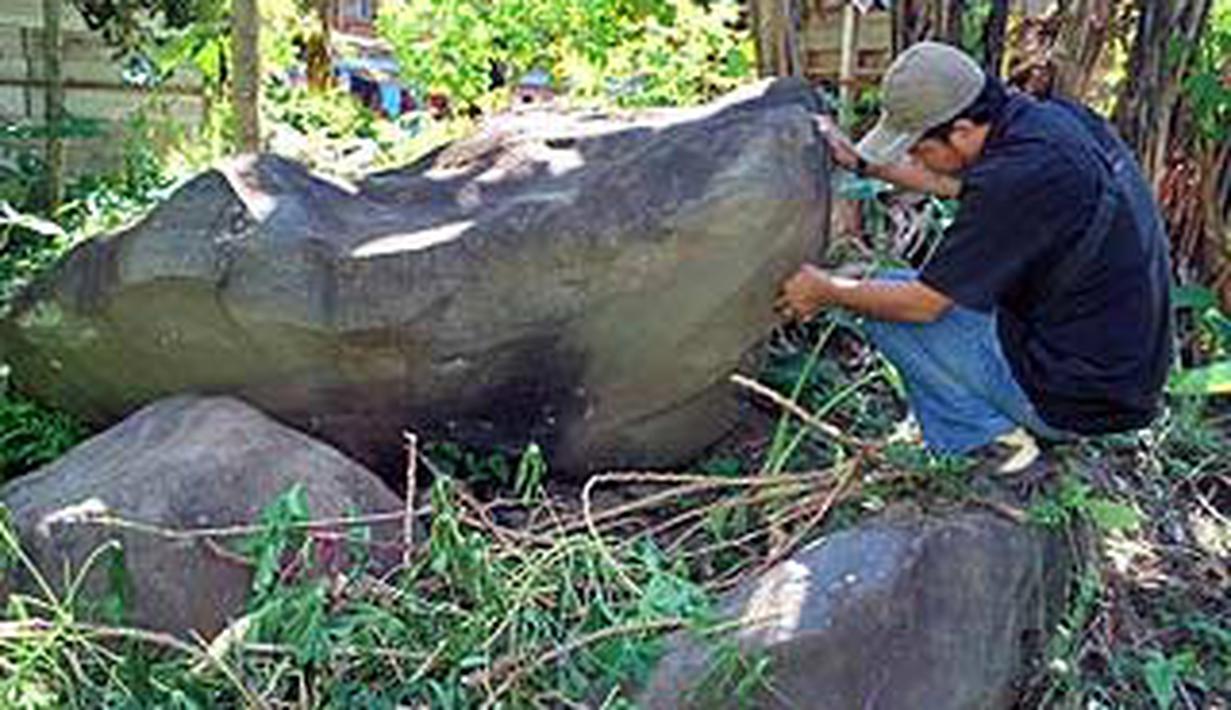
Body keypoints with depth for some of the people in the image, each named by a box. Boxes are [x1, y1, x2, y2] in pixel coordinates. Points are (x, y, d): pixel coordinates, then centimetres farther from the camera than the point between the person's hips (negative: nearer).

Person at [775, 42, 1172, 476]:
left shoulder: (1018, 178, -26)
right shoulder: (1056, 118, 0)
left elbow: (921, 304, -17)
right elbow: (958, 183, 20)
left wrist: (827, 291, -2)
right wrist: (862, 162, 22)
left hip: (1081, 399, -9)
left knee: (885, 308, -5)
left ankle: (993, 436, 0)